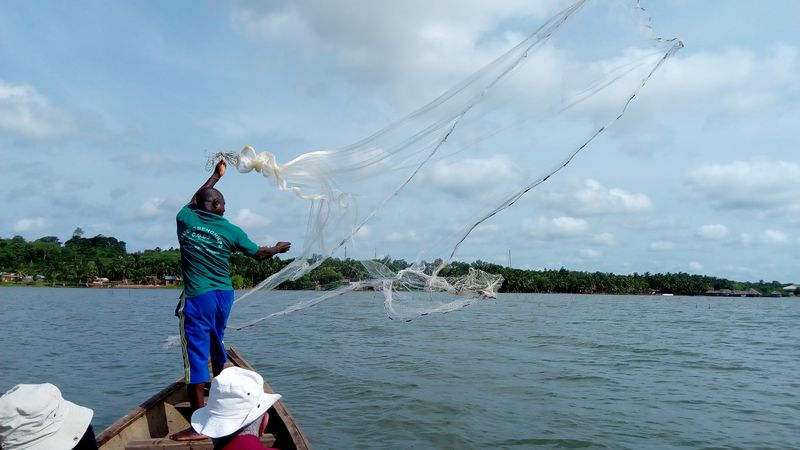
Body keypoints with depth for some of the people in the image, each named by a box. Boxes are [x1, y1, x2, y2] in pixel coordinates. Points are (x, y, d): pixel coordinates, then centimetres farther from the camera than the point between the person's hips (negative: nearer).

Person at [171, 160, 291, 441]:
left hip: (197, 298, -3)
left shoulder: (185, 219, -1)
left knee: (195, 354, -4)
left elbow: (194, 200, 23)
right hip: (223, 295, 3)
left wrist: (216, 175, 33)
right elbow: (259, 253, 13)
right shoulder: (231, 231, 0)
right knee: (215, 345, 23)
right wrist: (278, 248, 33)